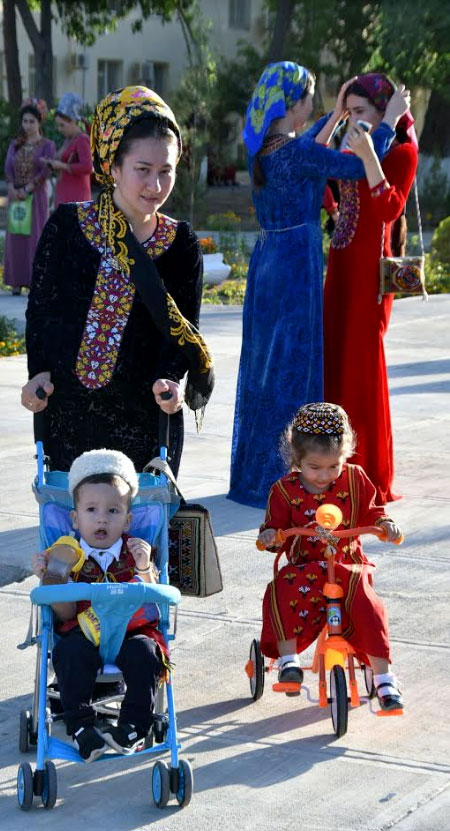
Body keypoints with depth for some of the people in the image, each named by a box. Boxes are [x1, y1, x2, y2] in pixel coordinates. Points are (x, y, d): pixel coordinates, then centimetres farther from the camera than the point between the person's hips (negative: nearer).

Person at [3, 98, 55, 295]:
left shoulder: (47, 145, 0)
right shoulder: (15, 144, 11)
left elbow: (46, 171, -10)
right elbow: (8, 168, 1)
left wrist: (27, 189, -16)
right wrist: (12, 189, -15)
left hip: (36, 196, -4)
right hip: (16, 196, 4)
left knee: (35, 237, -5)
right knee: (16, 237, 2)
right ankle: (17, 282, 4)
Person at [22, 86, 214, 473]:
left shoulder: (181, 244, 0)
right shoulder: (66, 226, -1)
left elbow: (182, 329, 3)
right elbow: (41, 307, 5)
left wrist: (170, 379, -15)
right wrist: (39, 369, -9)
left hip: (143, 416, 0)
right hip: (66, 410, 0)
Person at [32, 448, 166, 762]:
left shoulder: (136, 552, 10)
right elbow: (67, 613, -1)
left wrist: (144, 569, -18)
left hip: (132, 631, 0)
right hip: (84, 632, 0)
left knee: (143, 653, -32)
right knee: (70, 653, -32)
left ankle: (133, 726, -23)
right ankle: (81, 728, -27)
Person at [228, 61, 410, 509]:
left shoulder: (263, 147, 6)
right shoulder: (293, 152, -19)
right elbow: (360, 165, -15)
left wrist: (337, 113, 32)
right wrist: (390, 118, -3)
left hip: (266, 260, 9)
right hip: (296, 263, -9)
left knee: (263, 364, 15)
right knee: (292, 366, -1)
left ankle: (253, 471, 24)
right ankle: (278, 480, 4)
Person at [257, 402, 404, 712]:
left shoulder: (355, 479, 1)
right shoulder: (285, 490, -2)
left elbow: (369, 513, 13)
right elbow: (277, 526, 5)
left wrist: (384, 523, -8)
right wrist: (270, 535, -19)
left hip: (349, 564, 0)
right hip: (304, 568, 0)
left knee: (366, 605, -27)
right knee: (281, 593, -32)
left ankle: (384, 676, -15)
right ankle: (288, 658, -18)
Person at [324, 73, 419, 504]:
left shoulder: (402, 152, -7)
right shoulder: (353, 152, 16)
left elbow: (391, 208, -19)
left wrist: (369, 157, -28)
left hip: (370, 267, -7)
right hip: (341, 264, 7)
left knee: (361, 363, -5)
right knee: (333, 360, 7)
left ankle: (371, 474, 3)